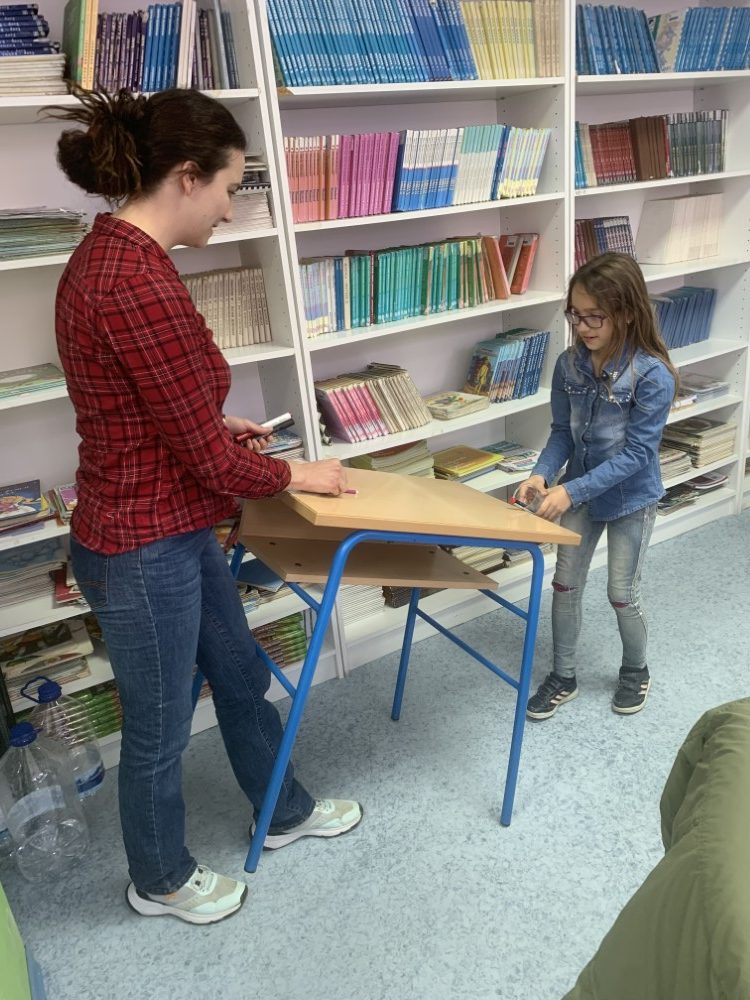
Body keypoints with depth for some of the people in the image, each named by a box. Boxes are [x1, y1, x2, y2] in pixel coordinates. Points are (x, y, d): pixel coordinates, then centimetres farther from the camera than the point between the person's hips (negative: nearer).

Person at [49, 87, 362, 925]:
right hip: (144, 550, -10)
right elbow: (210, 461, -21)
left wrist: (218, 423, 11)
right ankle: (160, 880, 44)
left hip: (176, 530, 10)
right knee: (159, 728, 15)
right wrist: (294, 474, -5)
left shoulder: (107, 252, 5)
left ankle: (285, 813, 50)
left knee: (241, 677, 25)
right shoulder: (138, 282, -27)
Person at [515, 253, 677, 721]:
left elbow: (636, 454, -24)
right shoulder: (570, 364, -9)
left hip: (630, 497, -4)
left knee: (622, 594, 8)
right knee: (565, 585, 10)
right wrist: (543, 474, -21)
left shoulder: (652, 375, -24)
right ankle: (563, 678, 28)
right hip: (580, 491, 5)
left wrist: (571, 490, -32)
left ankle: (636, 672, 37)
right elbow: (562, 431, -2)